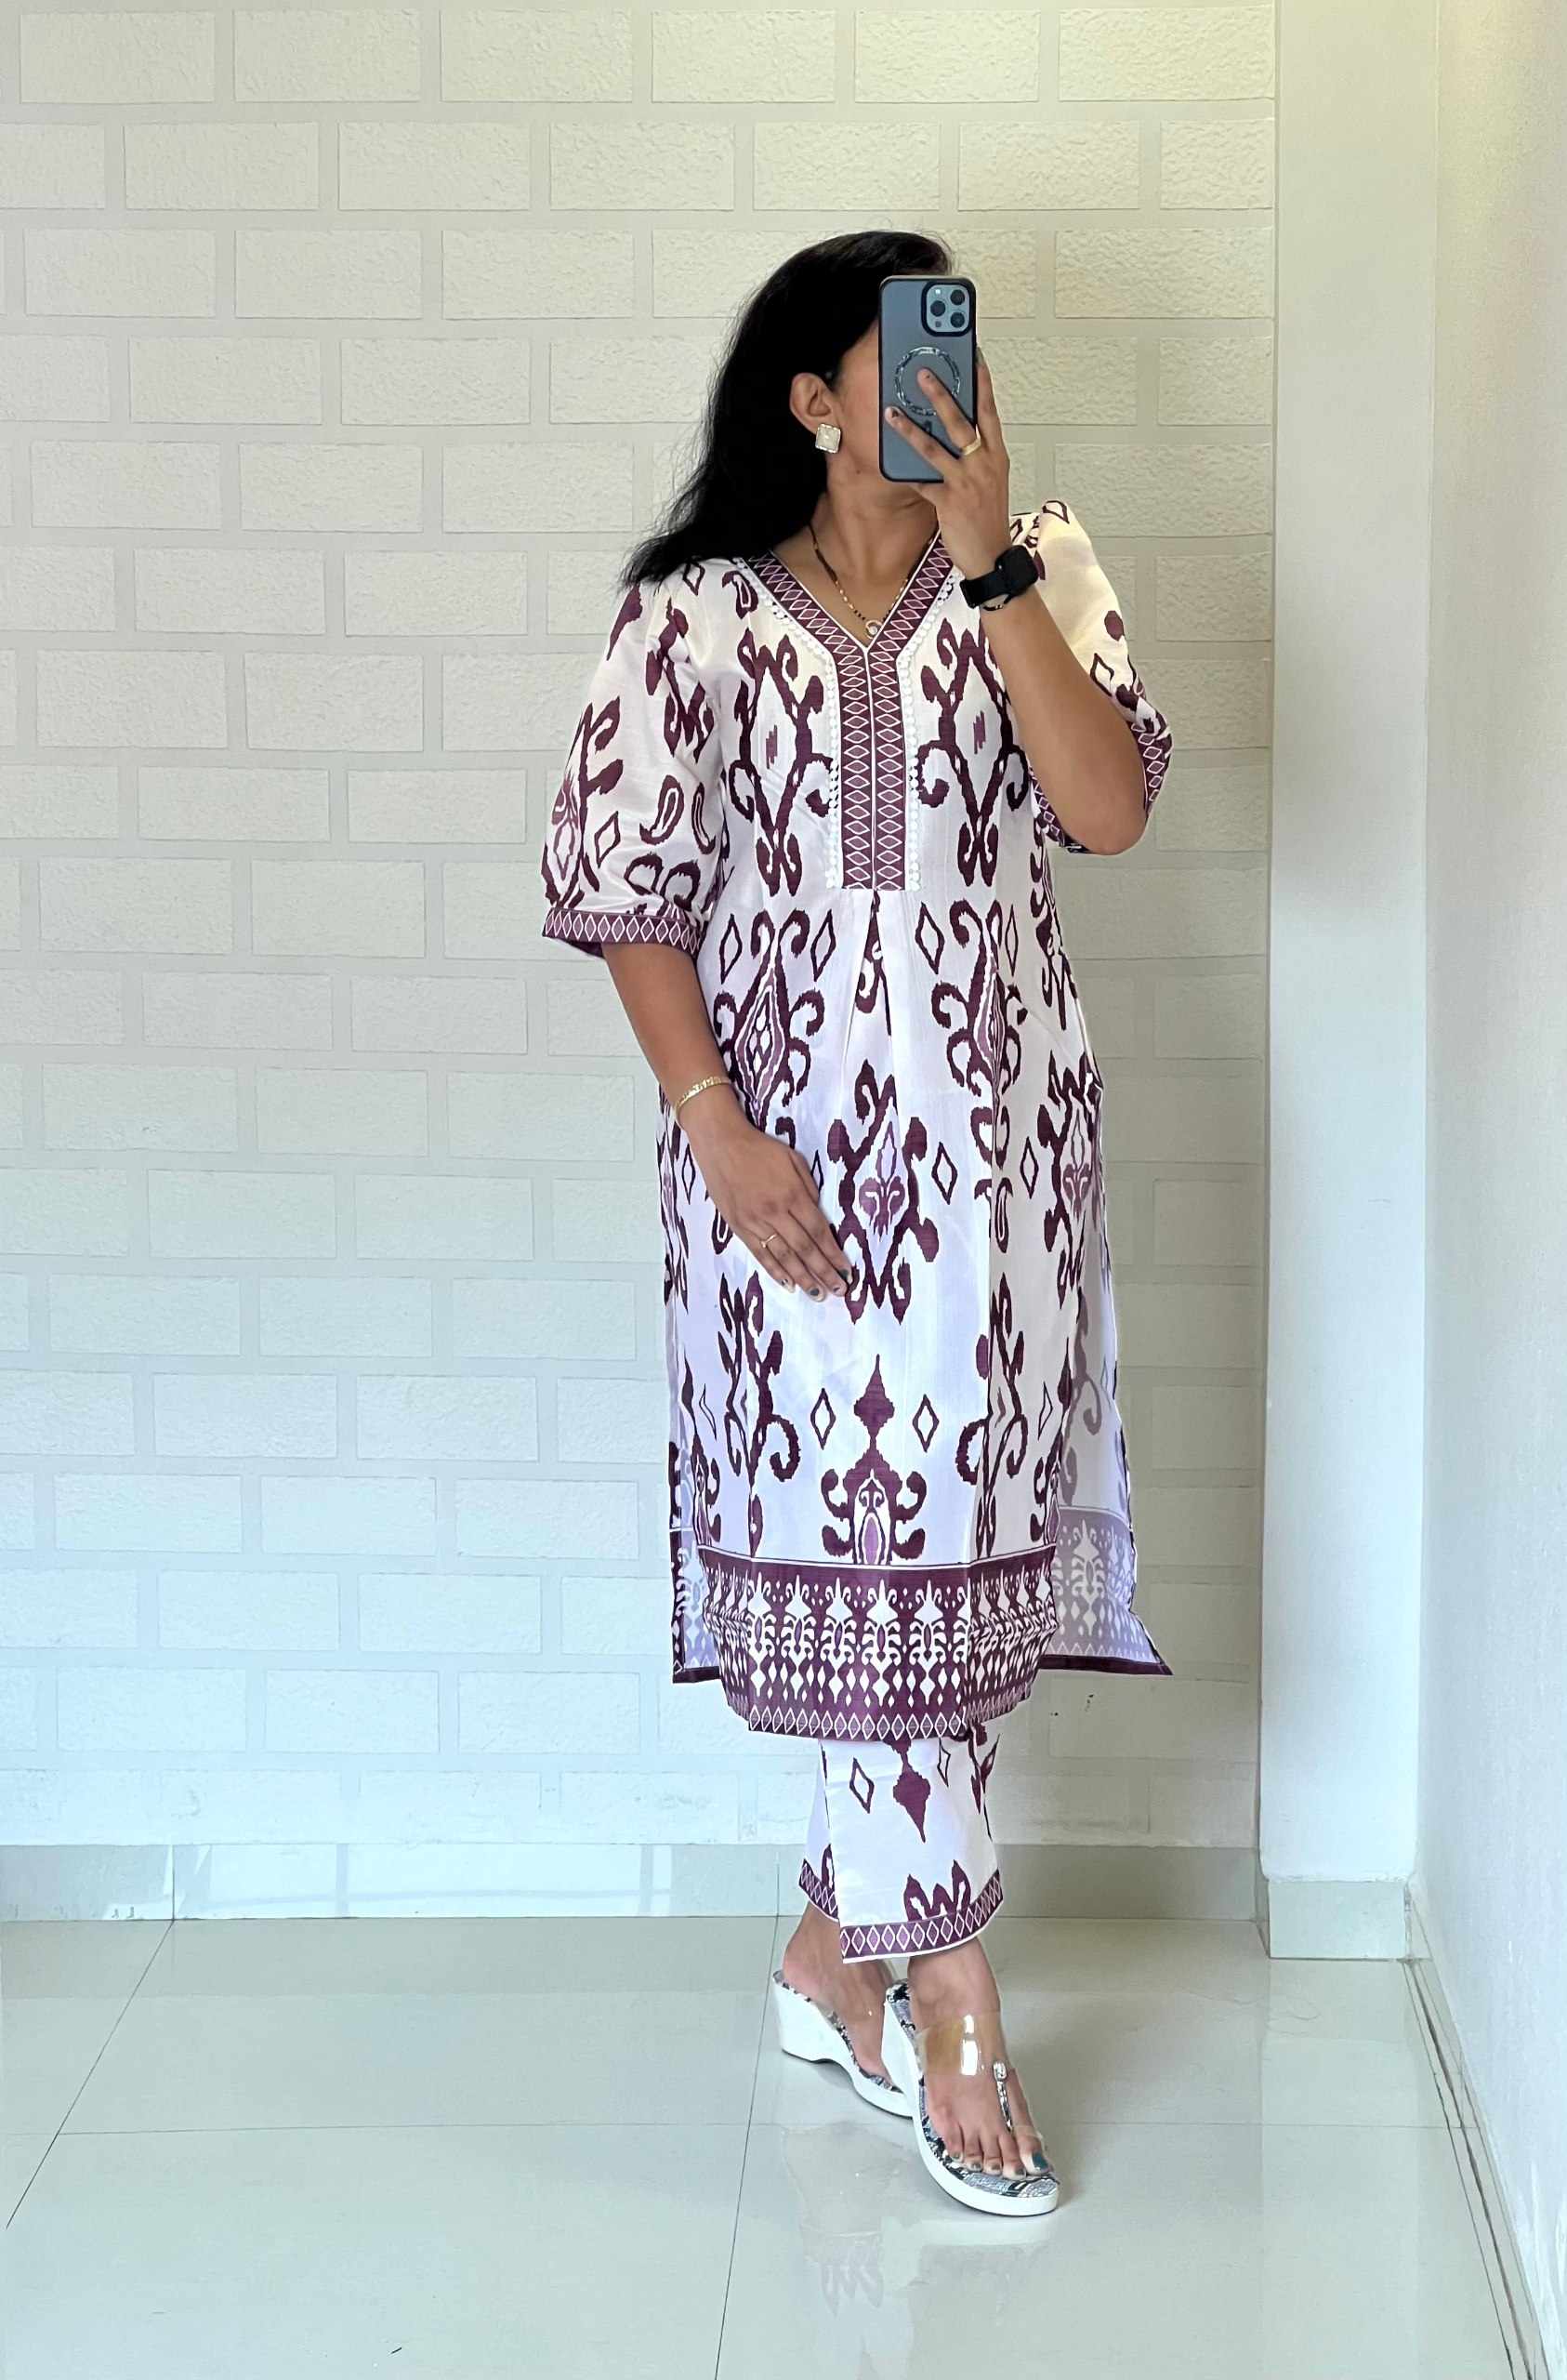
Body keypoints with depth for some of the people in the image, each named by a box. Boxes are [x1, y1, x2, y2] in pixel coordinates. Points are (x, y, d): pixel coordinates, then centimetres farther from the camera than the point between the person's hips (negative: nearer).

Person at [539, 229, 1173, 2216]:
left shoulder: (1040, 573, 5)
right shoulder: (695, 610, -1)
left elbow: (1109, 807, -10)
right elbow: (624, 886, -3)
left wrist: (990, 564, -14)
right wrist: (715, 1129, -12)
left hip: (998, 1137, 3)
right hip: (798, 1137, -2)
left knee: (953, 1534, 7)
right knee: (865, 1540, -2)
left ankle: (836, 1947, 26)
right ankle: (951, 2016, 12)